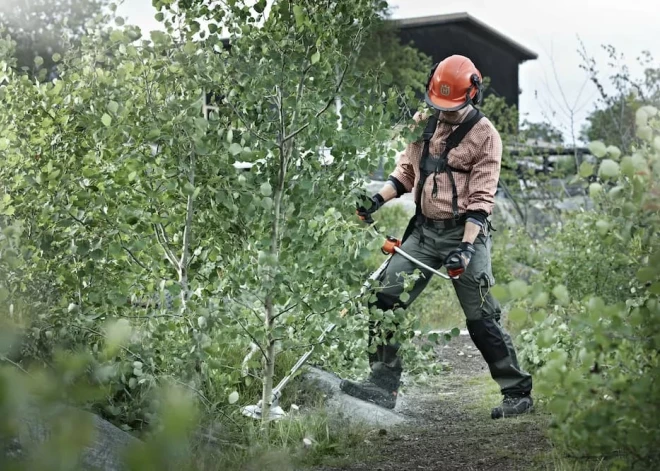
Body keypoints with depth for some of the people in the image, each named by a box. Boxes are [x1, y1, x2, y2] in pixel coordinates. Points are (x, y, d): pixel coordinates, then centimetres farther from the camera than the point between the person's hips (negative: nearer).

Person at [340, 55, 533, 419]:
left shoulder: (484, 136, -8)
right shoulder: (423, 123, 9)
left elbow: (481, 199, -12)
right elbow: (406, 170, 18)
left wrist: (466, 247, -21)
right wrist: (377, 200, 1)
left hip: (464, 232, -6)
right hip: (424, 229, 6)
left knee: (481, 319, -4)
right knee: (385, 300, -6)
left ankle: (518, 392, 9)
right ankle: (383, 385, 0)